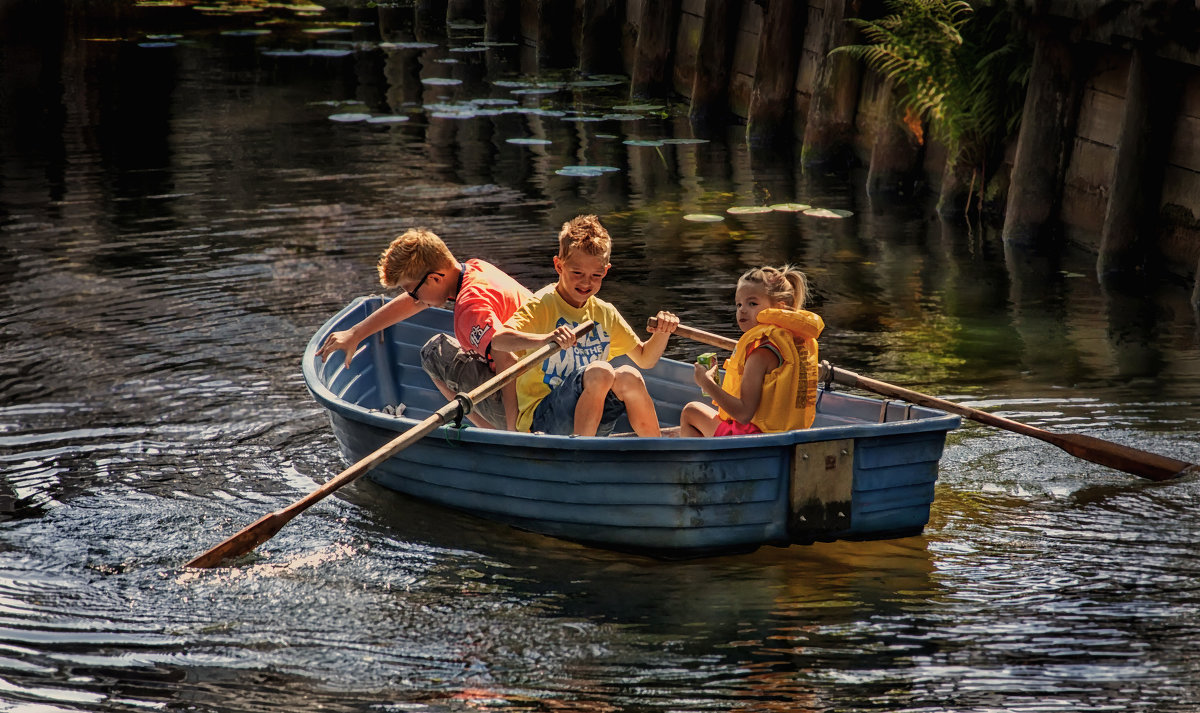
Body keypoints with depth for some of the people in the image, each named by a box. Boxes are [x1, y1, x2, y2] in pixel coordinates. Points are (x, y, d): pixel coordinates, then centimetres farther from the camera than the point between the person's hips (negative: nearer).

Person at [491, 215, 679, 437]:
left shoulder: (605, 314, 13)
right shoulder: (542, 306, -9)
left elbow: (644, 359, 24)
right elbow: (497, 340, -27)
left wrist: (662, 334, 2)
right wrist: (545, 339, -44)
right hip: (541, 420, -6)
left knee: (628, 377, -21)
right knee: (600, 371, -29)